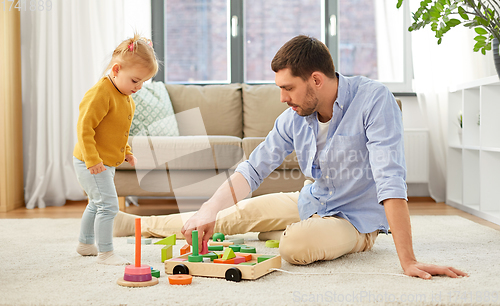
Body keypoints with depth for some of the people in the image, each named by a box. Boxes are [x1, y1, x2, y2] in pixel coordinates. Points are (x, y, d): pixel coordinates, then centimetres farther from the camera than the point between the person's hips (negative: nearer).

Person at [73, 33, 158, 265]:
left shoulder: (125, 96, 9)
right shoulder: (100, 93, -23)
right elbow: (84, 127, -26)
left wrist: (126, 151, 17)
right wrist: (92, 159, -30)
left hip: (106, 162, 10)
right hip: (90, 162, -10)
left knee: (97, 204, 22)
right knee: (108, 204, -13)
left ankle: (85, 244, 39)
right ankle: (105, 253, -3)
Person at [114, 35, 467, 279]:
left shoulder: (374, 100, -29)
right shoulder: (293, 119, -10)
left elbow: (391, 181, -34)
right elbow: (252, 169, -8)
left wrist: (409, 261, -39)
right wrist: (208, 213, -23)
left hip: (355, 219, -5)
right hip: (311, 202, 6)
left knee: (297, 244, -33)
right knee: (230, 215, 3)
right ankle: (140, 224, 20)